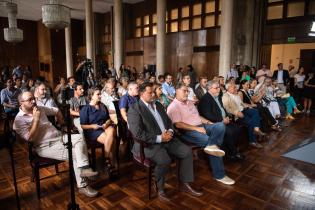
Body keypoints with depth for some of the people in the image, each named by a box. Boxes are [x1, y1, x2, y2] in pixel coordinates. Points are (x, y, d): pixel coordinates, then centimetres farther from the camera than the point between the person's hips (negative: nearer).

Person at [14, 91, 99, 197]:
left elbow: (56, 111, 28)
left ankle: (84, 168, -30)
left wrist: (62, 123, 25)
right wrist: (36, 119, -19)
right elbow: (30, 138, -19)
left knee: (79, 137, -21)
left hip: (59, 137, 7)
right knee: (74, 154, -23)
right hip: (46, 146, -6)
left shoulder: (39, 108, 11)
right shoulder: (19, 120, -8)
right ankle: (83, 186, -13)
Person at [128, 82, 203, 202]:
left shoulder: (158, 105, 15)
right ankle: (160, 188, -3)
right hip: (149, 144, -7)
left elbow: (169, 122, 20)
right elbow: (138, 134, -20)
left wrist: (170, 131, -4)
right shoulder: (134, 109, -10)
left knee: (187, 152, -6)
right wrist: (159, 138, -19)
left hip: (167, 139, 8)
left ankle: (184, 184, 9)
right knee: (165, 160, -31)